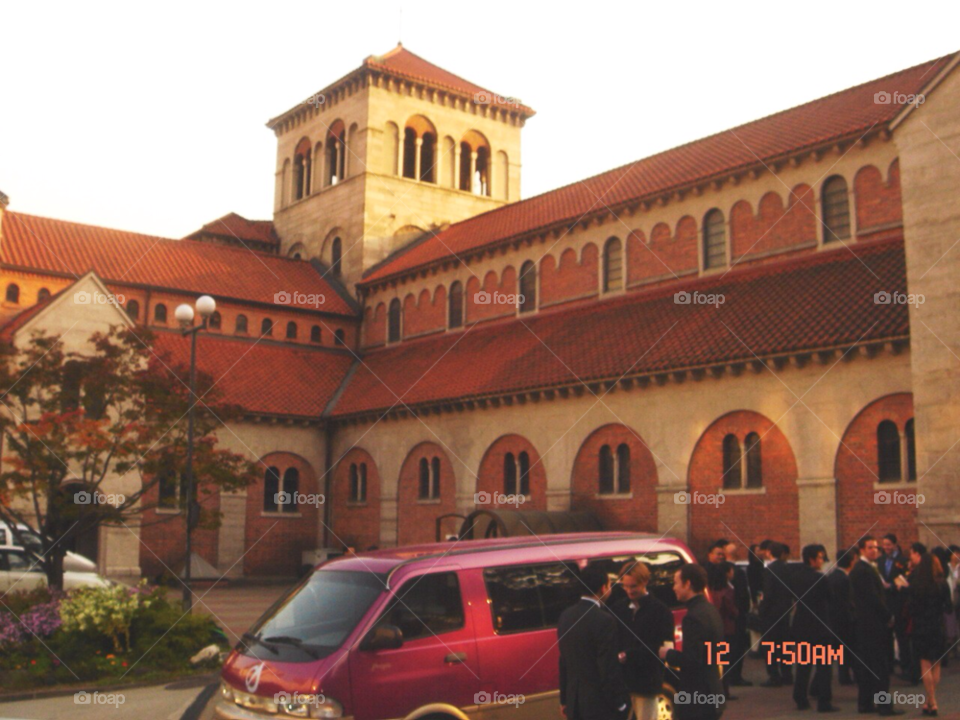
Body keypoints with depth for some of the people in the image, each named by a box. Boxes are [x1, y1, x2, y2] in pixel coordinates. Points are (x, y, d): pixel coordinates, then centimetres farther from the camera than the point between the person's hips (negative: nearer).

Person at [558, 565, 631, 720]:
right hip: (600, 704, -7)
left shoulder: (565, 616, 2)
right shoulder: (604, 620, -20)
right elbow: (609, 669, -19)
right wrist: (621, 704, -8)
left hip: (574, 702, 7)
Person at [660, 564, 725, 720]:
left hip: (697, 699, -10)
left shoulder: (694, 616, -21)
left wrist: (668, 654, -10)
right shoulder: (709, 609, 10)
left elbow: (692, 660, -25)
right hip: (711, 694, 10)